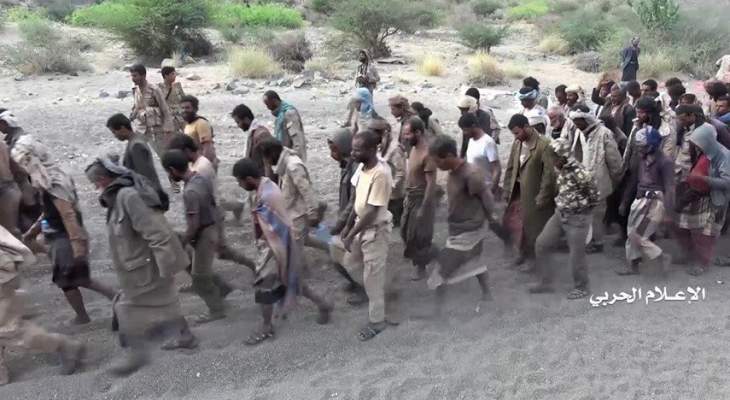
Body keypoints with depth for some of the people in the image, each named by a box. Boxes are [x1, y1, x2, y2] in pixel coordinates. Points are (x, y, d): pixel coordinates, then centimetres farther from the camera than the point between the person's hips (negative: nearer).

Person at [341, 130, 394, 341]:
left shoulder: (380, 174, -29)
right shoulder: (362, 167, -1)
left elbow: (372, 211, -27)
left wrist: (351, 235, -21)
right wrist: (348, 226, 13)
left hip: (375, 230, -9)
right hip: (362, 226, 9)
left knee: (372, 277, 3)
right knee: (350, 264, 22)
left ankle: (377, 321, 19)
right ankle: (385, 285, 44)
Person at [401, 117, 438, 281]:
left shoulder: (427, 153, -25)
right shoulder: (414, 148, 3)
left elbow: (431, 184, -24)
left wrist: (423, 208, -22)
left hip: (422, 199, -9)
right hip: (411, 198, 9)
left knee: (419, 235, 5)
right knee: (406, 231, 20)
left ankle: (421, 267, 23)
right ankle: (414, 255, 42)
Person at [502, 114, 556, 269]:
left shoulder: (544, 145, -19)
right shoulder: (517, 143, 3)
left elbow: (549, 173, -20)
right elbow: (510, 168, 10)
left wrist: (542, 198, -20)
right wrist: (507, 191, 7)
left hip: (534, 194, -7)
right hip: (518, 192, 7)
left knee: (534, 227, 6)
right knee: (510, 222, 12)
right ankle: (524, 251, 34)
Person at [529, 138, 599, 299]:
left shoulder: (580, 173, -25)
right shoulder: (561, 169, 0)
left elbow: (595, 197, -17)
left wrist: (579, 207, -6)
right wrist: (560, 203, 5)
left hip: (577, 218, -8)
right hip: (560, 214, 8)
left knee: (576, 255, 5)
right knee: (542, 244, 8)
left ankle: (581, 288, 27)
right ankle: (546, 282, 22)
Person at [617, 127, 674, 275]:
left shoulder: (664, 162, -15)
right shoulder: (643, 160, 8)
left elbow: (670, 189, -18)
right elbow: (635, 182, 17)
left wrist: (668, 213, -22)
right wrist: (625, 202, 21)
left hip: (654, 204, -8)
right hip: (639, 201, 8)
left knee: (636, 236, -7)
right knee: (631, 235, 12)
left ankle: (661, 257, 12)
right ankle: (632, 265, 26)